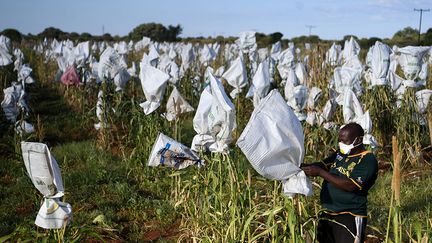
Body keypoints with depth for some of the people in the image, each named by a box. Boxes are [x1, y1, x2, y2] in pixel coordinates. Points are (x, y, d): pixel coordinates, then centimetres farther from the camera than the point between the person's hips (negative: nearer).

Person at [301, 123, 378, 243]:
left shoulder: (368, 160, -13)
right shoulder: (340, 153, 10)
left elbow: (350, 185, -22)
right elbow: (322, 165, 9)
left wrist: (320, 172, -23)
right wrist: (303, 166, -12)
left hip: (349, 218, -7)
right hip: (327, 214, 8)